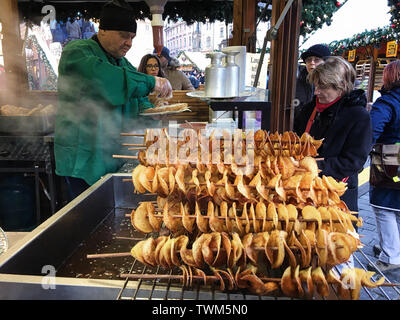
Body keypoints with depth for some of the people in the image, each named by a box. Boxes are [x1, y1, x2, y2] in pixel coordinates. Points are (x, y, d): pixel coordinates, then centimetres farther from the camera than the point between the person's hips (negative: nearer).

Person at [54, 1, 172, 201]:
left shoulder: (123, 63, 19)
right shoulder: (77, 52, -6)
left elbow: (137, 99, 21)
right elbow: (103, 78, -28)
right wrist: (151, 82, -26)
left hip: (116, 158, 7)